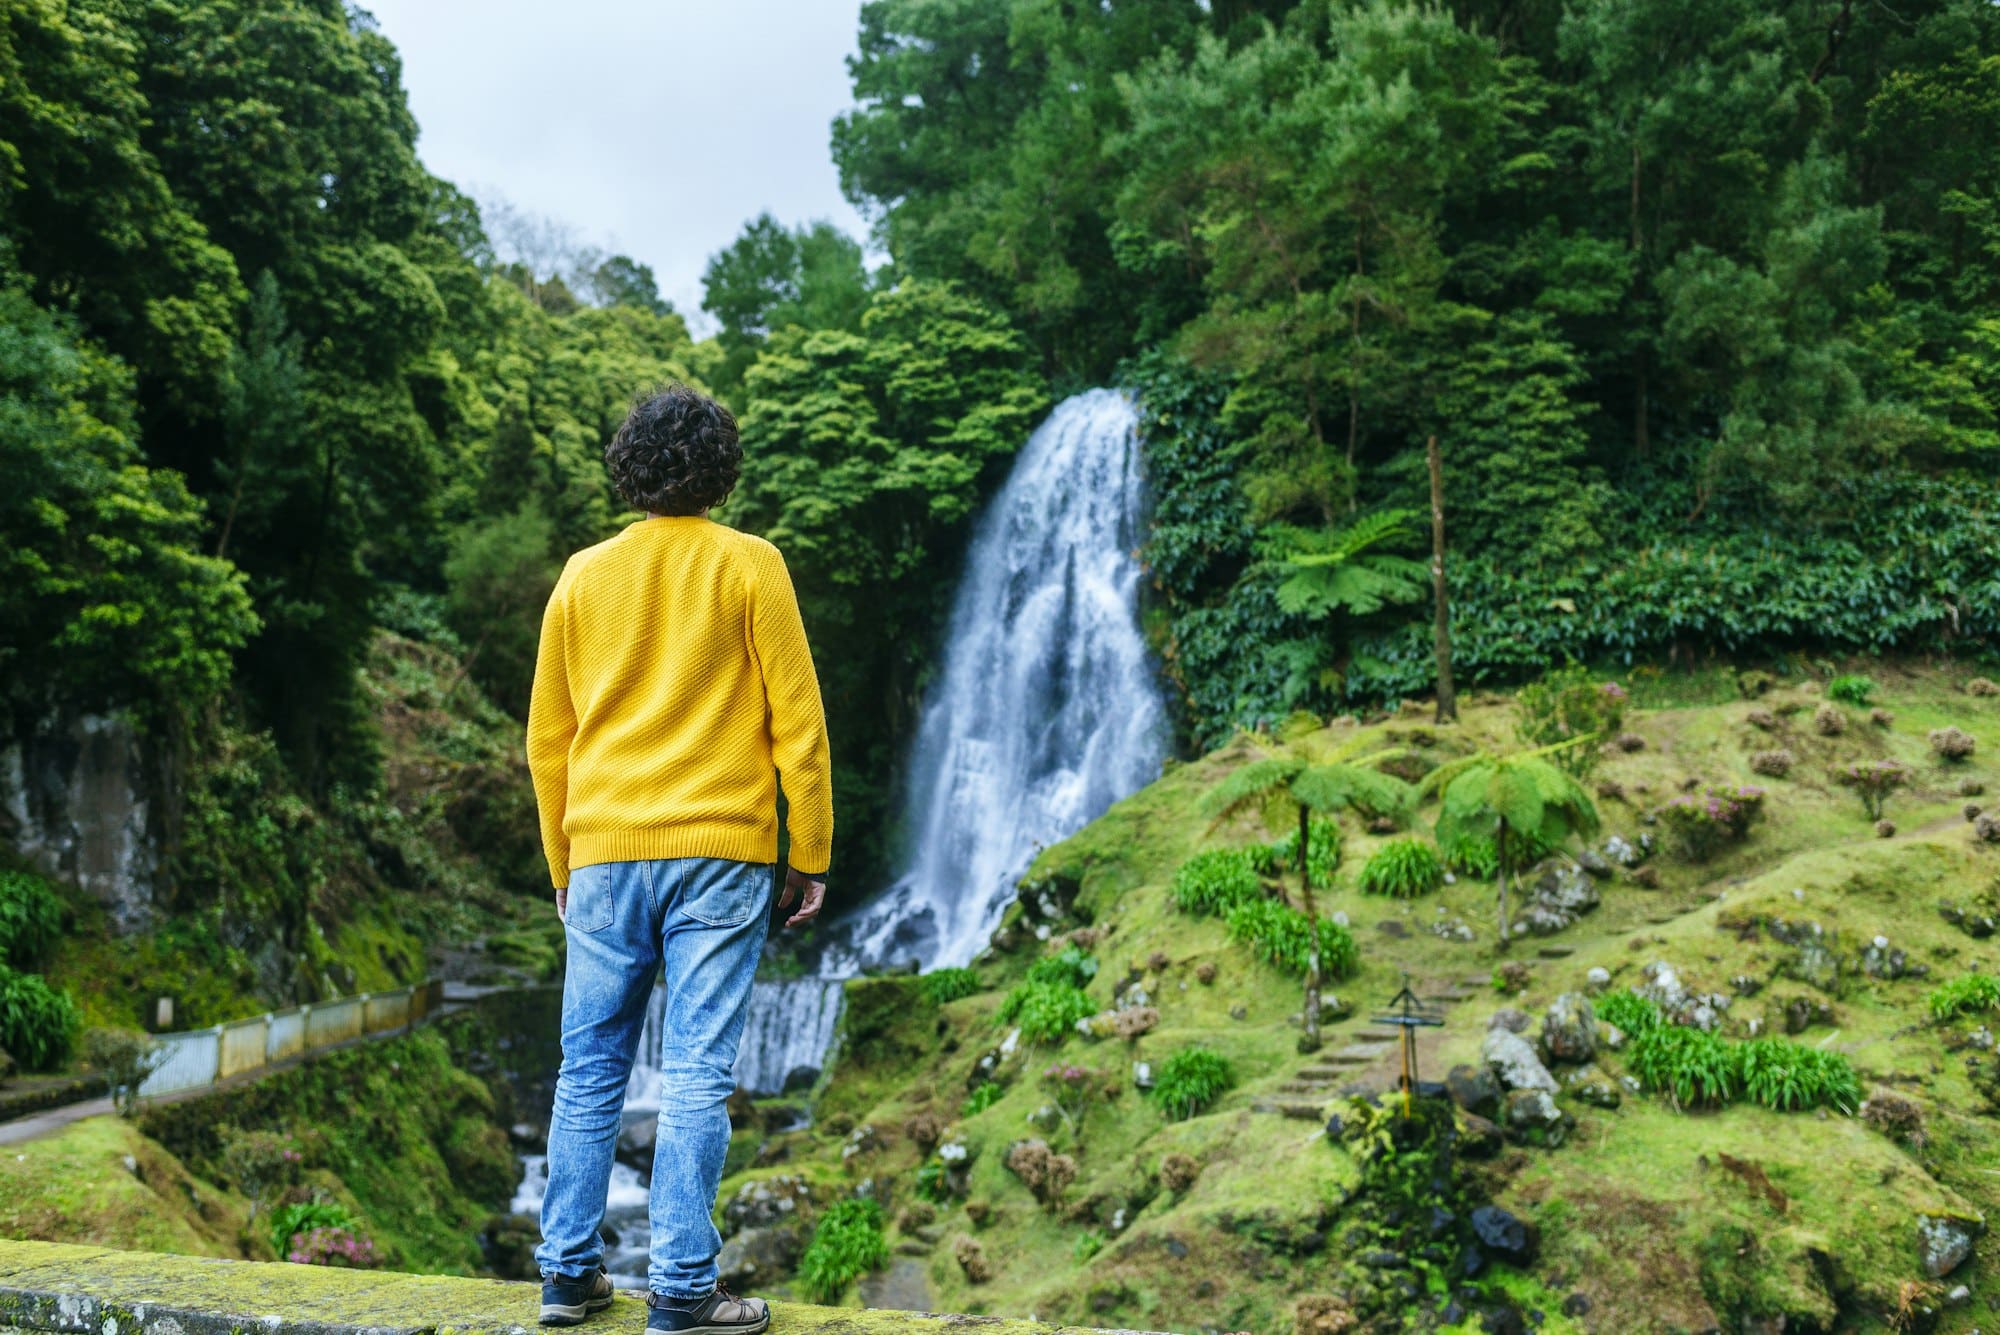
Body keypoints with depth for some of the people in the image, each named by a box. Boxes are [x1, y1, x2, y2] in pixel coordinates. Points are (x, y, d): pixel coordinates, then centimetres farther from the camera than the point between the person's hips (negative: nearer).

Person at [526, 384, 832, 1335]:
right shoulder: (748, 565, -1)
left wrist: (563, 866, 20)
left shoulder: (582, 577, 9)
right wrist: (811, 854, 2)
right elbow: (796, 720, -4)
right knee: (695, 1075, -1)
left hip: (604, 855, 4)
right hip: (720, 853, -3)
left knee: (590, 1070, 11)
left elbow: (547, 738, 13)